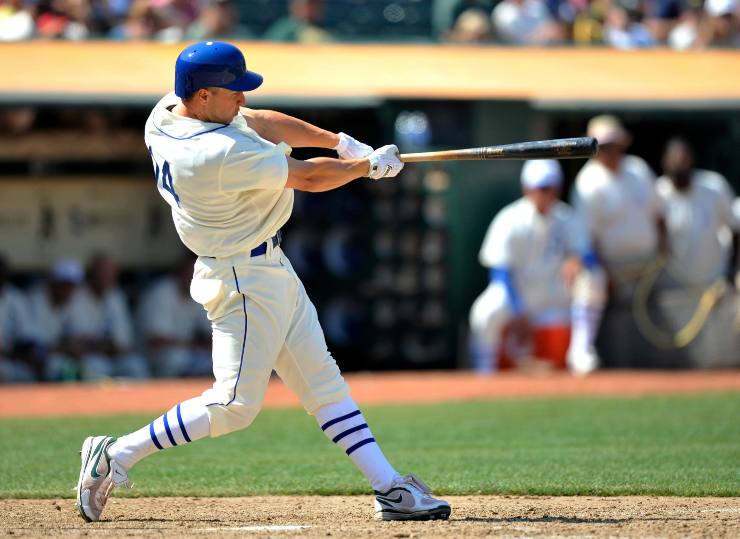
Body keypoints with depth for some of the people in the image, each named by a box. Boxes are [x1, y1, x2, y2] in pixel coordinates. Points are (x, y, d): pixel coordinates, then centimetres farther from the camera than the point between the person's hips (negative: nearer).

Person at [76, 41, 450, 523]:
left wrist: (339, 140, 3)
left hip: (270, 271, 11)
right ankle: (116, 456, 4)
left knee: (323, 382, 9)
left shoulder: (168, 111, -1)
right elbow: (309, 178, -19)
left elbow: (260, 121, 10)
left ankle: (390, 488, 9)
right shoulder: (222, 154, -29)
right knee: (236, 404, -6)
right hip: (244, 280, -11)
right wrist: (370, 166, -3)